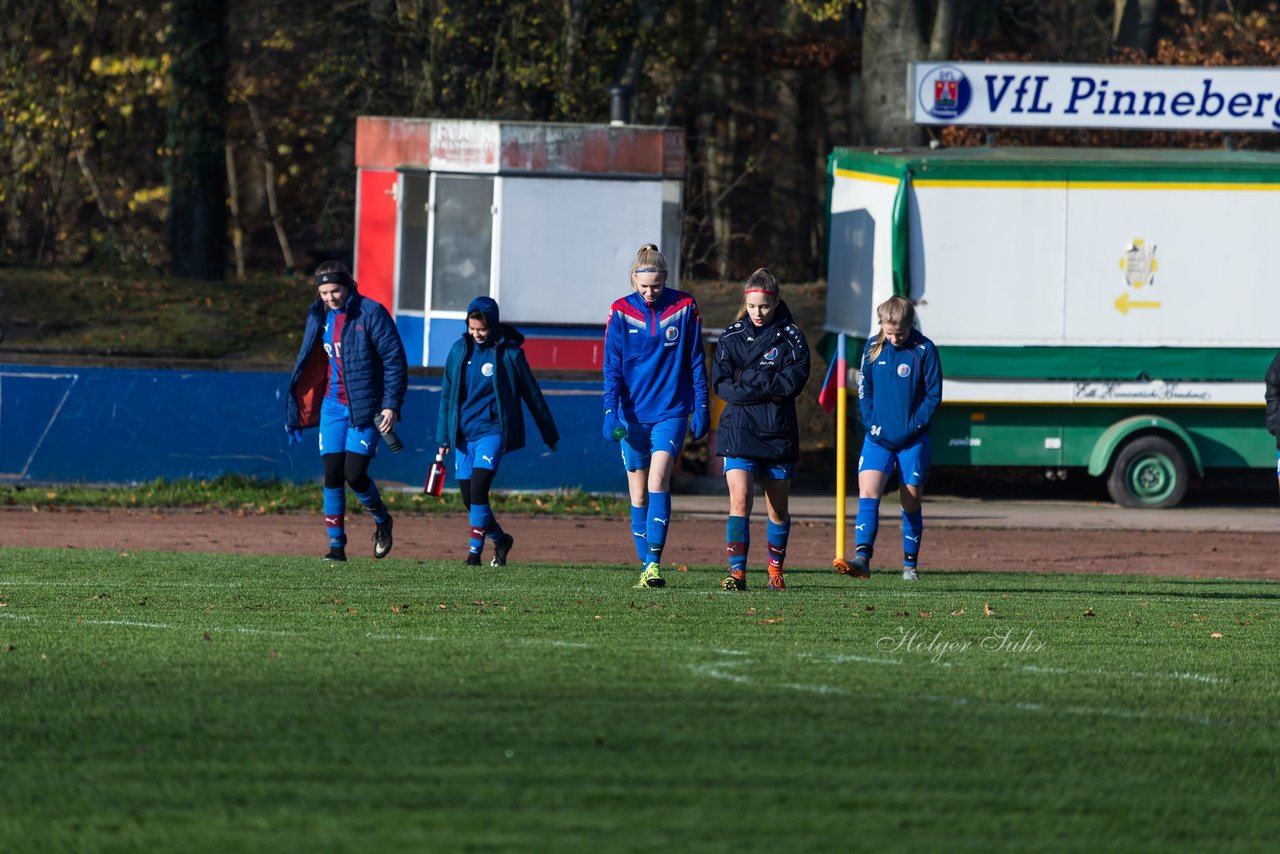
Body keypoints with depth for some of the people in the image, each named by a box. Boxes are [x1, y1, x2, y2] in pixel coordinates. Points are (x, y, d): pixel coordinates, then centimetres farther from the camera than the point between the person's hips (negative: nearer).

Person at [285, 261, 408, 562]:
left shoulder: (371, 313, -10)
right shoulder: (319, 317, 8)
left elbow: (395, 360, -10)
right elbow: (308, 364, 18)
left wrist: (391, 404, -16)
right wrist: (296, 412, 17)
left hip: (365, 408, -5)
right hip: (333, 406, 5)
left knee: (354, 474, -11)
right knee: (332, 476, -1)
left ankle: (382, 520, 18)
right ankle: (336, 546, 5)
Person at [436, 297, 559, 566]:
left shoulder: (509, 352, -4)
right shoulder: (459, 350, 7)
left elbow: (532, 394, 5)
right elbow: (447, 394, 14)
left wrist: (549, 434, 11)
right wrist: (443, 437, 12)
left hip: (492, 430, -5)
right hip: (464, 433, 5)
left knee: (478, 490, -20)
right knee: (468, 498, 5)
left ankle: (475, 552, -13)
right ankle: (500, 539, 28)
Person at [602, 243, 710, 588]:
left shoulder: (684, 308, -2)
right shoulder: (621, 312, 0)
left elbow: (696, 362, 5)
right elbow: (612, 368, 1)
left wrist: (702, 407, 4)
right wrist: (611, 411, -9)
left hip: (671, 412, -2)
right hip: (633, 414, 2)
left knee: (658, 479, -19)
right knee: (639, 494, 5)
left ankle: (654, 561, -21)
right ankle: (646, 566, 13)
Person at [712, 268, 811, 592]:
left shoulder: (791, 338, 0)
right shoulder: (731, 337, 4)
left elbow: (794, 381, -12)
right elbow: (721, 385, -5)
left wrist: (749, 380, -12)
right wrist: (767, 390, -14)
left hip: (779, 432, 0)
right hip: (739, 431, 0)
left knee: (778, 508, 11)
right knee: (740, 501, -16)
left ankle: (776, 568, 30)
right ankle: (737, 571, -17)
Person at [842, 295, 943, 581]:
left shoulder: (924, 350, -6)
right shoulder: (873, 348, 3)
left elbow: (933, 396, -4)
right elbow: (864, 391, 10)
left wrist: (911, 428, -11)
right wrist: (871, 425, -4)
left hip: (913, 440, -2)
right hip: (878, 437, 2)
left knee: (911, 504, 6)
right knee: (867, 495, -14)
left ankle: (910, 565, 17)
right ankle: (862, 558, -22)